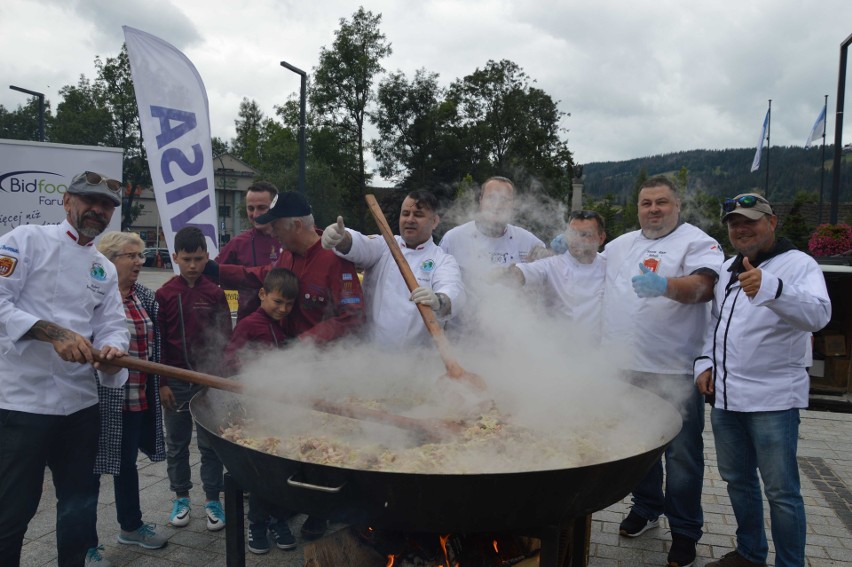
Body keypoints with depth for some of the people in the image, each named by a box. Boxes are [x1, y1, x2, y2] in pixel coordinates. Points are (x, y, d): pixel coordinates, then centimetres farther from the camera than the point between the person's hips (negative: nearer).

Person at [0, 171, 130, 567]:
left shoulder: (105, 269, 13)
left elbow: (112, 325, 6)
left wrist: (112, 350, -16)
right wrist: (55, 334, -25)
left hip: (80, 401, 6)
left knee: (81, 498, 18)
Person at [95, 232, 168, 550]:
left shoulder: (146, 297, 9)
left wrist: (160, 385, 15)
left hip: (140, 400, 7)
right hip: (104, 400, -7)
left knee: (127, 461, 20)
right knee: (95, 464, 5)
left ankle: (131, 526, 35)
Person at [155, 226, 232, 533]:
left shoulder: (215, 293, -1)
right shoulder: (164, 294, -1)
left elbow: (224, 340, 2)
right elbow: (158, 341, 1)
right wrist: (162, 382, -2)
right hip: (175, 381, 1)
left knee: (210, 444, 6)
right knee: (176, 443, 12)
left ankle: (212, 499, 18)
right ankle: (180, 497, 27)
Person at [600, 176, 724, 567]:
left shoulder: (696, 241, -5)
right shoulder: (621, 244, 13)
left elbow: (703, 285, -23)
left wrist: (665, 285, -42)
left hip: (675, 370, -5)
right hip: (624, 366, 5)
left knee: (682, 454, 5)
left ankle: (684, 531, 22)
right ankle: (645, 508, 38)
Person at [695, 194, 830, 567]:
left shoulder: (798, 264, -9)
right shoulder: (728, 269, 14)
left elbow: (818, 313, -28)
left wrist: (769, 287, -45)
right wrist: (705, 362, 10)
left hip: (772, 398, -7)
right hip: (725, 396, 7)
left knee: (781, 490, 0)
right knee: (737, 480, 18)